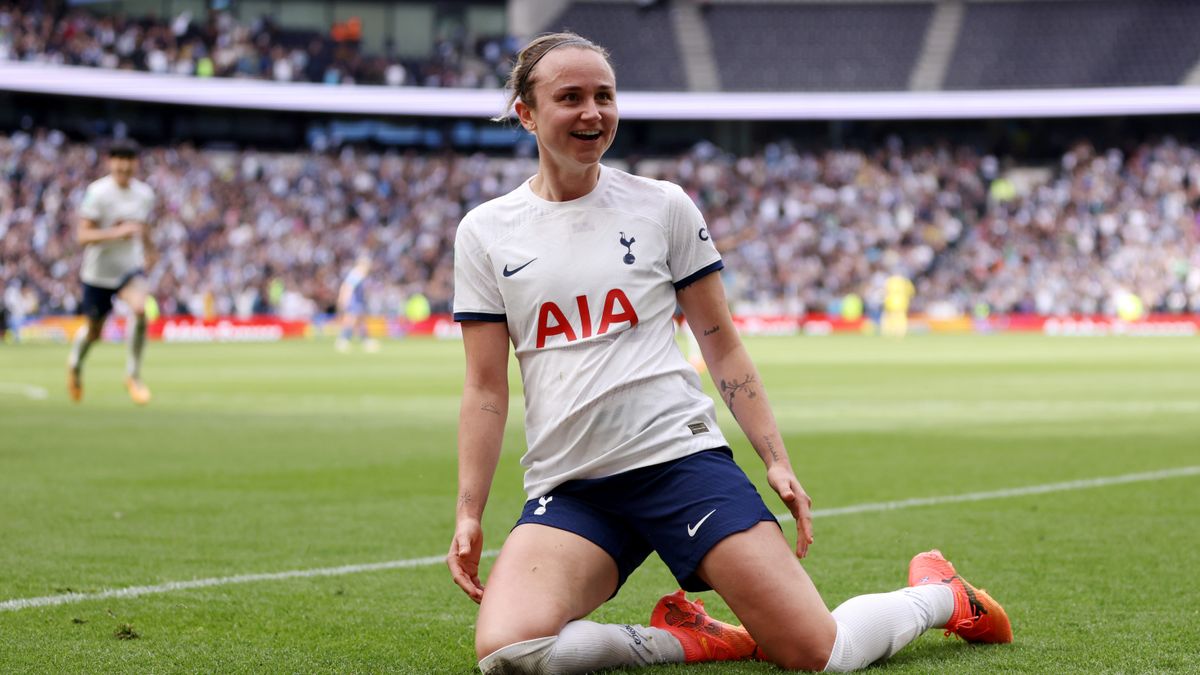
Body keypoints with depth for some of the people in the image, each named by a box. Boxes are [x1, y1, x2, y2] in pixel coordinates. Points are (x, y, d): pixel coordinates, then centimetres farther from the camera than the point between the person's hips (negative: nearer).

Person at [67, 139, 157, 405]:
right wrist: (117, 233, -31)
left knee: (139, 308, -28)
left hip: (131, 268, 2)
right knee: (93, 331, 11)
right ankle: (75, 363, 48)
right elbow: (83, 236, -20)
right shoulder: (97, 192, -15)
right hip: (98, 271, -2)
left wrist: (149, 252, 20)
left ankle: (133, 375, -13)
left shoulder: (145, 194, 0)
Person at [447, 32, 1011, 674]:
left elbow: (722, 346, 9)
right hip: (566, 488, 1)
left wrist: (777, 461, 2)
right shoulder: (485, 231, 6)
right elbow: (486, 387, 7)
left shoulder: (662, 205, 4)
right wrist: (468, 513, 0)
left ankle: (941, 596, 21)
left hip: (682, 454, -1)